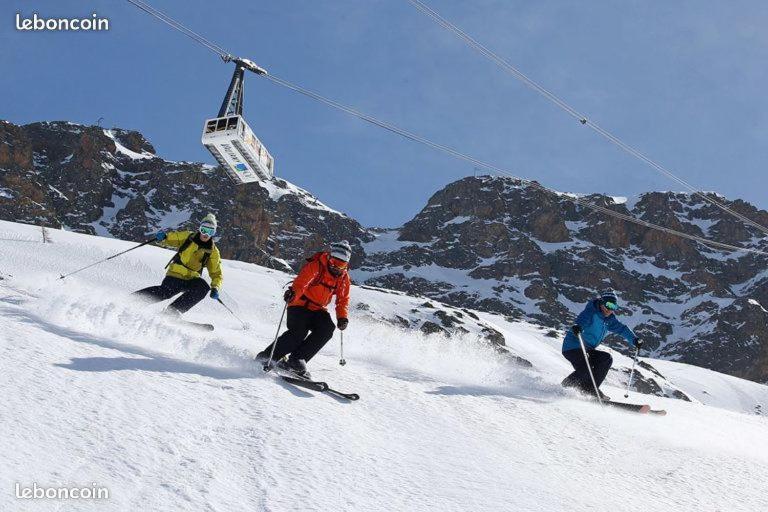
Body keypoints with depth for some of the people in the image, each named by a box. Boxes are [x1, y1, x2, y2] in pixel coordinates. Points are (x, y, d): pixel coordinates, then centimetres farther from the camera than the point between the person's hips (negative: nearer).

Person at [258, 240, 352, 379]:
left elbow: (343, 299, 9)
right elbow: (301, 281, -30)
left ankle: (296, 360, -19)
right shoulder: (315, 266, -14)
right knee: (298, 332, -26)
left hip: (318, 310, 6)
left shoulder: (344, 278, 5)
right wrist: (294, 292, -52)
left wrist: (342, 318, -7)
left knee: (327, 329, -22)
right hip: (300, 305, -6)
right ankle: (266, 357, -11)